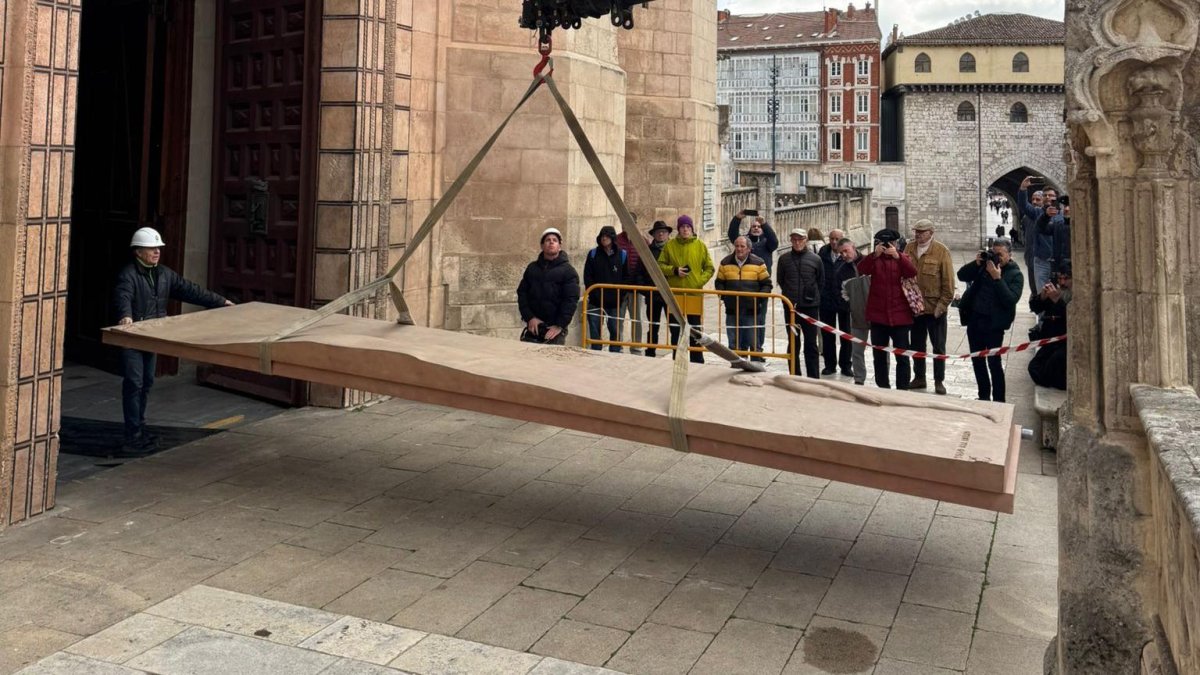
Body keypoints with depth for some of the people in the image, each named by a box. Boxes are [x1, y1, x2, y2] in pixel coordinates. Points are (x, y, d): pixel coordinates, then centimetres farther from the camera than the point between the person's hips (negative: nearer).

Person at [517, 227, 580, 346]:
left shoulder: (568, 271, 1)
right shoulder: (532, 268, 13)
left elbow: (571, 300, -7)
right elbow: (522, 293, 9)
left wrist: (560, 326, -14)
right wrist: (530, 317, -5)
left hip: (555, 329, -3)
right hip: (533, 328, 3)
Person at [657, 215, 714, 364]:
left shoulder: (700, 245, 3)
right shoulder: (670, 245, 3)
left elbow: (709, 268, 6)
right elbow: (660, 265, 6)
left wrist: (701, 280, -8)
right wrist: (674, 270, -10)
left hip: (695, 293, -1)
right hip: (675, 292, 1)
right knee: (675, 331, 9)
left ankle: (697, 361, 12)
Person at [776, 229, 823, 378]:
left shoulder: (815, 259, -1)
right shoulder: (784, 258, 1)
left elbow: (821, 281, 9)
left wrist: (812, 295, 8)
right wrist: (789, 294, 8)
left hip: (810, 306, -1)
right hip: (790, 306, 1)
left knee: (811, 344, 3)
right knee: (793, 343, 8)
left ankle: (814, 379, 7)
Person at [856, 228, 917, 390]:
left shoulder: (903, 258, 5)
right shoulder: (874, 259, 6)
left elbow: (912, 273, -15)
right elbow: (861, 270, -14)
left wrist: (897, 256, -26)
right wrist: (874, 255, -28)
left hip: (899, 316, -2)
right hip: (878, 315, 2)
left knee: (902, 356, -2)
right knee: (879, 356, 11)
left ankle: (902, 390, 3)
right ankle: (882, 388, 22)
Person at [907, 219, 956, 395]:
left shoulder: (941, 251, -10)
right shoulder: (909, 249, 2)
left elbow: (948, 282, -10)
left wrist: (941, 305, -13)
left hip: (935, 308, -4)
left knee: (938, 347, 8)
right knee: (916, 345, 15)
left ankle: (939, 381, 19)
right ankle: (919, 377, 29)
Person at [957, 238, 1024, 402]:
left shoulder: (1015, 274, -6)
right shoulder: (985, 264, 7)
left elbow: (1011, 299, -18)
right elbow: (962, 275, 5)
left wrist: (997, 278, -23)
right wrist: (976, 263, -10)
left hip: (994, 323, -5)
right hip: (974, 319, 6)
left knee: (994, 363, -6)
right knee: (977, 360, 14)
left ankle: (998, 401, 3)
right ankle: (983, 396, 28)